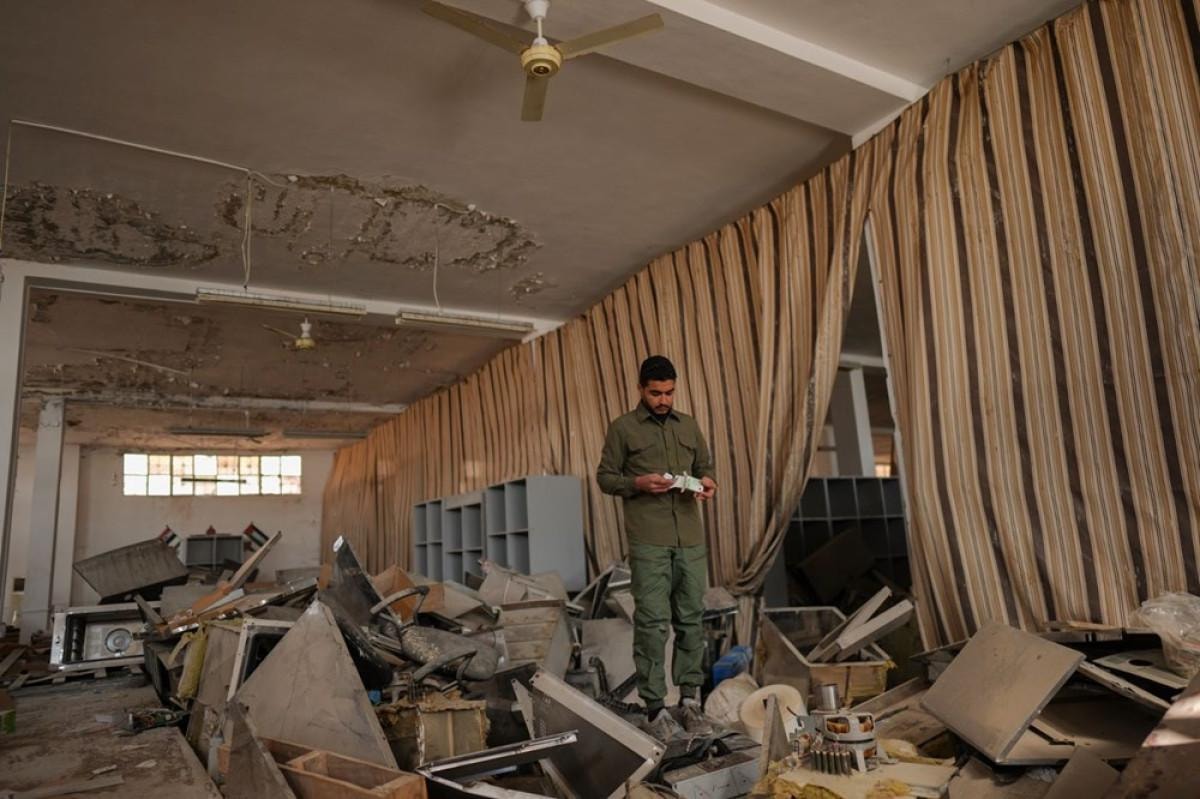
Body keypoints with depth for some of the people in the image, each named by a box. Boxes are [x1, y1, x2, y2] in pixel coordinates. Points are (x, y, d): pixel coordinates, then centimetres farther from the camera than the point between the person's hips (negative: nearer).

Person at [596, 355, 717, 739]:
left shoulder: (689, 425, 14)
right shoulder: (622, 428, 2)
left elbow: (705, 466, 20)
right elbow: (605, 477, 2)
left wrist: (707, 482, -3)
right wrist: (638, 483, -15)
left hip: (691, 539, 4)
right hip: (648, 542, -4)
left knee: (691, 619, 8)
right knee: (652, 622, -2)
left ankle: (689, 699, 21)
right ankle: (655, 707, 8)